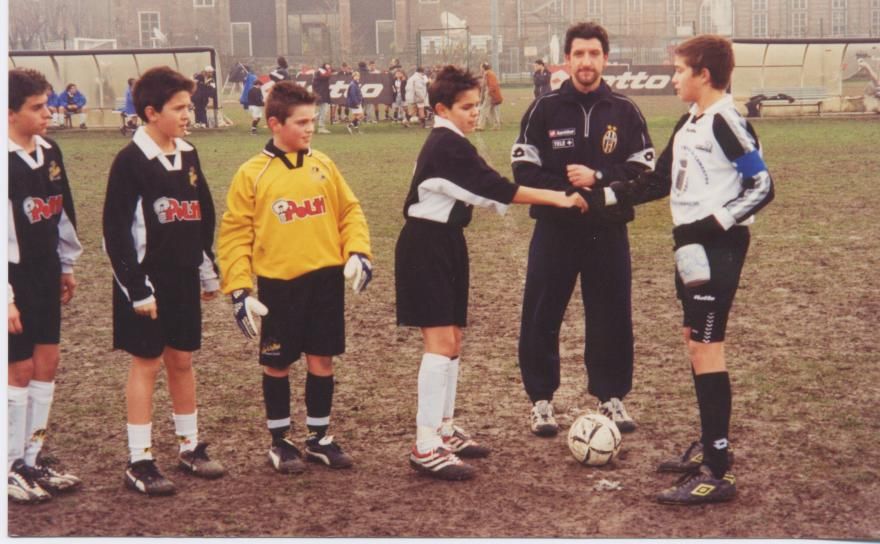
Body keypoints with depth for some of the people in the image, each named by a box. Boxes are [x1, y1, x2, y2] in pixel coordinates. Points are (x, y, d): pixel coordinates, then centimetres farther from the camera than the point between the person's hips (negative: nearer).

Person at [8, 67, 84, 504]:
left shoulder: (49, 152, 6)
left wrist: (67, 266, 20)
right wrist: (6, 297, -19)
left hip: (46, 275, 8)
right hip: (16, 279, -8)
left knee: (47, 364, 11)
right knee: (20, 370, -1)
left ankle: (31, 460, 23)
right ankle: (10, 469, 12)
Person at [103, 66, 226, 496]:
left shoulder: (187, 155, 7)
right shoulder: (131, 162, -13)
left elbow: (204, 216, 17)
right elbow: (116, 231, -14)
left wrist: (209, 271, 17)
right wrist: (137, 289, -16)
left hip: (184, 279, 6)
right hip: (146, 281, -6)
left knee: (182, 360, 13)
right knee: (146, 363, -1)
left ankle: (190, 447, 24)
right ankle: (139, 461, 5)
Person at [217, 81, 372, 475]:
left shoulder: (322, 165, 5)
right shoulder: (252, 174, -4)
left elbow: (349, 211, 12)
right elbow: (234, 234, -3)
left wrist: (358, 252, -4)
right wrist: (239, 289, -9)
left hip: (326, 278, 3)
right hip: (278, 283, -3)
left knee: (322, 360, 9)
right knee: (277, 364, 7)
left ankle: (319, 438, 23)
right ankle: (279, 442, 22)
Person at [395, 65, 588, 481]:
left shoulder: (447, 143, 14)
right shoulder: (447, 146, -17)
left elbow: (479, 192, 15)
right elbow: (496, 188, -20)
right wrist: (558, 198, -16)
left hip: (445, 243, 10)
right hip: (426, 247, -10)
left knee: (452, 340, 13)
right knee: (441, 341, -14)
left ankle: (444, 429, 23)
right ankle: (426, 447, -13)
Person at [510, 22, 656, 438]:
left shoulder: (625, 112, 2)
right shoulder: (544, 110, -1)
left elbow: (643, 171, -2)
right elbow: (524, 171, -4)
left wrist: (597, 179, -16)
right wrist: (567, 190, -17)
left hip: (608, 232, 1)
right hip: (554, 230, -1)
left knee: (612, 318, 5)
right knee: (541, 317, 2)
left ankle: (611, 396, 20)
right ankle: (541, 399, 15)